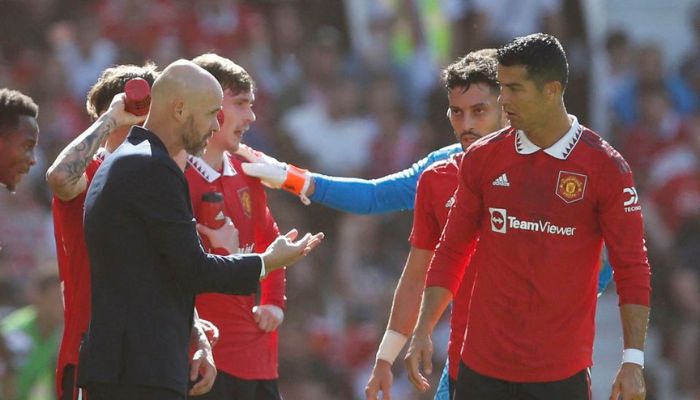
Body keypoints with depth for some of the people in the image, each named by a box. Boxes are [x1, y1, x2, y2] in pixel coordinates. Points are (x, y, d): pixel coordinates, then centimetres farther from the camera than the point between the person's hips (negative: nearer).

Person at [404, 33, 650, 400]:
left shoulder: (604, 168, -4)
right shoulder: (483, 157, 5)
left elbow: (632, 270, -4)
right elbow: (451, 252, 11)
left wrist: (633, 360, -11)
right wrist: (422, 331, 3)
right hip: (481, 369, 3)